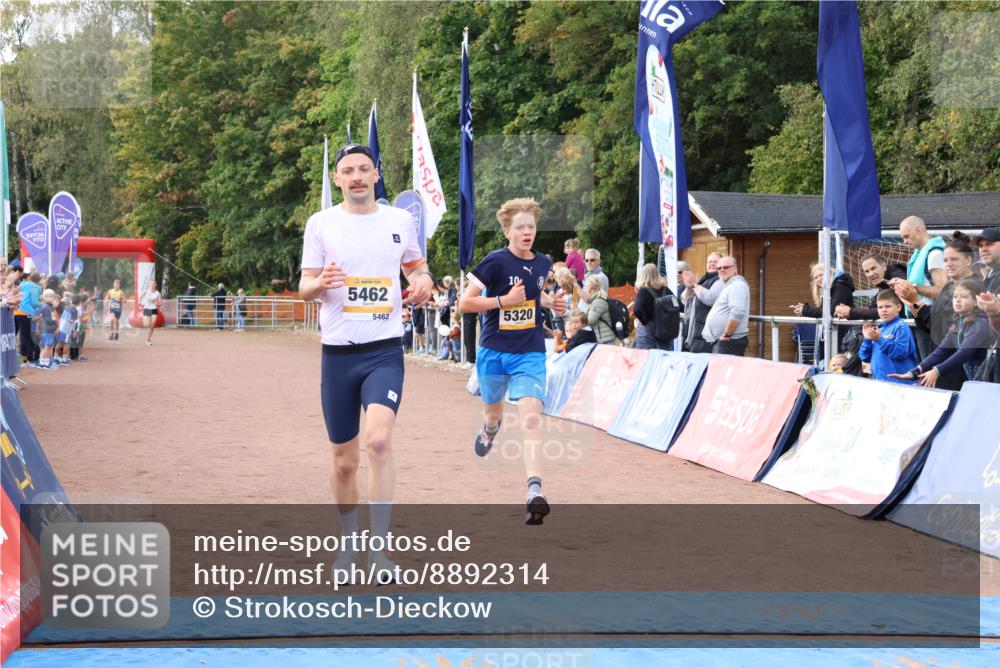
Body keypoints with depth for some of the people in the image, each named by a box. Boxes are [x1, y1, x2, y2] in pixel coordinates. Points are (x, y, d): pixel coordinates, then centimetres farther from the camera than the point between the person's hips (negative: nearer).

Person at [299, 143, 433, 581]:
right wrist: (320, 282, -21)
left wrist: (424, 282, -3)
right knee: (344, 459, 8)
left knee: (378, 440, -22)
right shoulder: (321, 223, 3)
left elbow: (417, 267, 21)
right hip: (338, 353, 1)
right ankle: (348, 545, 27)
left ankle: (380, 549, -15)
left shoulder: (400, 220, 6)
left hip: (385, 351, -1)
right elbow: (304, 289, 3)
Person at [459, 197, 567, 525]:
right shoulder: (495, 262, -12)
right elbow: (465, 303, -11)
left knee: (531, 417, -18)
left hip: (530, 353, 1)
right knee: (493, 414, 21)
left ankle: (535, 491, -26)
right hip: (494, 351, -1)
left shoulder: (542, 263, 3)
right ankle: (489, 429, 61)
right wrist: (504, 300, -21)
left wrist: (551, 302, 4)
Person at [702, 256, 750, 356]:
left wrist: (726, 335, -19)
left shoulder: (737, 286, -12)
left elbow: (737, 313, -24)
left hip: (730, 341, -10)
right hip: (718, 341, 10)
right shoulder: (727, 286, 21)